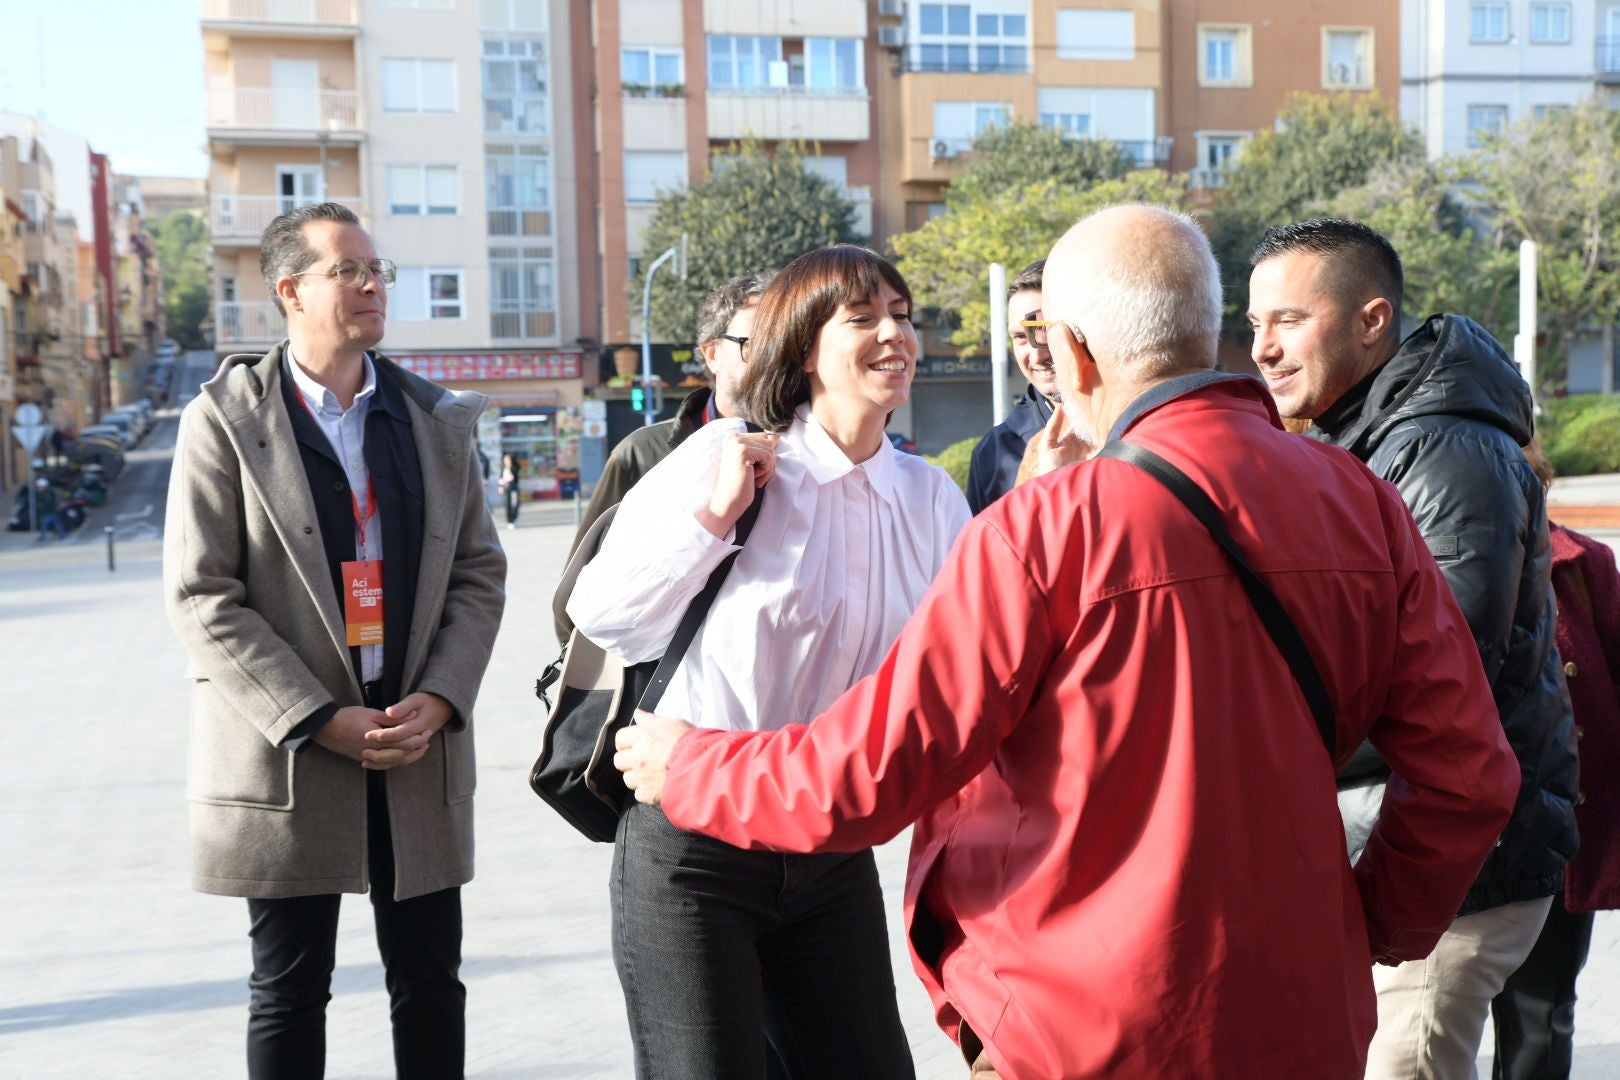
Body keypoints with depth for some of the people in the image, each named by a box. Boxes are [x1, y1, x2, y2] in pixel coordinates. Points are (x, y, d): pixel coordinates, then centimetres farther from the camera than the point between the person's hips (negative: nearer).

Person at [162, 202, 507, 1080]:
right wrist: (321, 722, -15)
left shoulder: (437, 419, 8)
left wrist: (437, 701, -9)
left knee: (430, 985, 10)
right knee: (289, 997, 9)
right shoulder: (225, 420, -3)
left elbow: (479, 573, 6)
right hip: (286, 750, -3)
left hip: (421, 745, 3)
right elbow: (201, 598, -8)